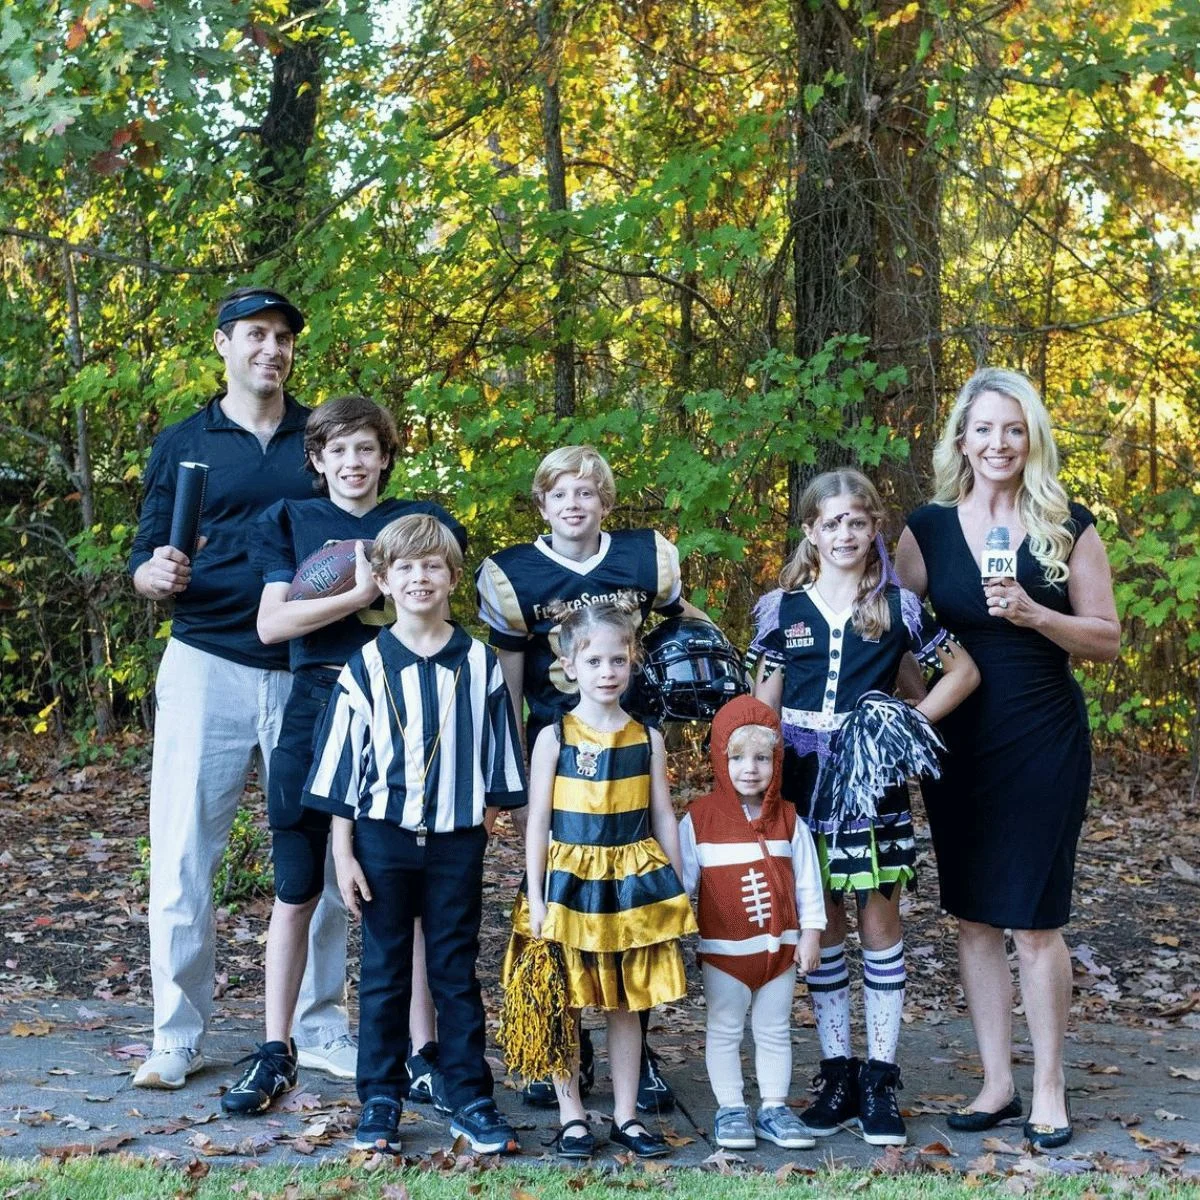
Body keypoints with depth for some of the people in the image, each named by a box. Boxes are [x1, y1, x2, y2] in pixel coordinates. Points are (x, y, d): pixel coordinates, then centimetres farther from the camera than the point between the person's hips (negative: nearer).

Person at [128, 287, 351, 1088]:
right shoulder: (182, 444, 8)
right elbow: (144, 563, 8)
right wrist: (156, 575, -15)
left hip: (309, 673, 1)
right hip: (208, 667, -1)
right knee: (182, 855, -2)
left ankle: (321, 1028, 16)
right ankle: (178, 1035, 8)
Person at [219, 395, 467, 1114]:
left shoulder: (419, 521, 9)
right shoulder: (292, 522, 9)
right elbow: (271, 624, -4)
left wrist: (390, 589, -10)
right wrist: (360, 594, -13)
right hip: (316, 707, 1)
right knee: (296, 889, 4)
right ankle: (277, 1052, 13)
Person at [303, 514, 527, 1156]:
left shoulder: (479, 665, 1)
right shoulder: (366, 667, -1)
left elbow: (498, 761, 7)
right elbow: (341, 764, 1)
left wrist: (487, 831, 5)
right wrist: (344, 854, -2)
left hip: (458, 842, 0)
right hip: (383, 838, 0)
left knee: (456, 974, 8)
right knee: (384, 974, 8)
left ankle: (471, 1101, 16)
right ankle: (380, 1102, 17)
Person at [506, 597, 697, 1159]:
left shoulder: (647, 739, 3)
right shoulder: (555, 738, -4)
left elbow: (663, 819, 7)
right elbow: (537, 823, -4)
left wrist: (676, 892, 5)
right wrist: (537, 898, -9)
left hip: (635, 881, 2)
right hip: (571, 880, -2)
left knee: (628, 1003, 9)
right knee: (565, 1002, 4)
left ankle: (626, 1115, 18)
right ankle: (572, 1115, 16)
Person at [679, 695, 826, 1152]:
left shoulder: (788, 819, 1)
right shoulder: (699, 818, -7)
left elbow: (807, 880, 4)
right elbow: (681, 880, -2)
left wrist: (810, 934, 1)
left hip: (779, 947, 3)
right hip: (723, 950, -2)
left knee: (775, 1031, 12)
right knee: (725, 1032, 7)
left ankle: (774, 1107, 21)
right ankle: (730, 1109, 17)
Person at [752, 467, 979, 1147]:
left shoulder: (898, 606, 2)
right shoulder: (783, 608, 6)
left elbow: (964, 671, 8)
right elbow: (763, 704, 11)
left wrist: (913, 721, -4)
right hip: (804, 781, 2)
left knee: (880, 920, 0)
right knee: (821, 926, 7)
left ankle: (881, 1078, 8)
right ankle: (837, 1073, 16)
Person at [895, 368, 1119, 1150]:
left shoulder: (1068, 526, -1)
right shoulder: (929, 528, 3)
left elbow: (1108, 640, -1)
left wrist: (1035, 615, -17)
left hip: (1045, 741, -3)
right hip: (958, 742, 3)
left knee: (1035, 920, -1)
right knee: (973, 916, 8)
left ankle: (1049, 1088, 13)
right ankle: (998, 1082, 20)